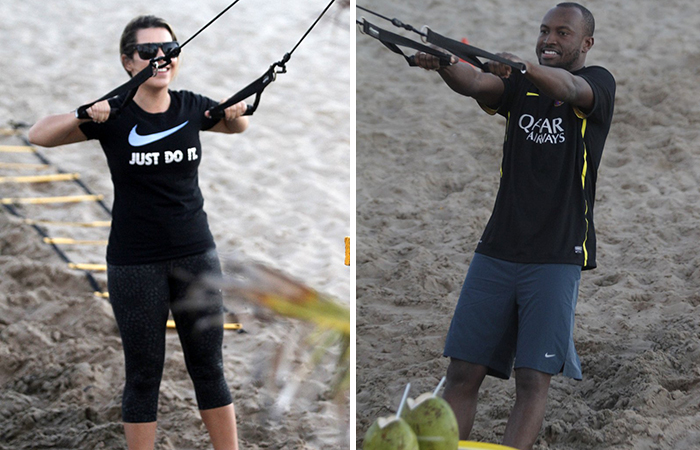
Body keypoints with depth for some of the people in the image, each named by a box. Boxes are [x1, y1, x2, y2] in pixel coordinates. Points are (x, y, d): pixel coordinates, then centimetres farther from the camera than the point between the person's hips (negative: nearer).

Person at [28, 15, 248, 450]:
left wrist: (238, 114, -2)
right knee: (144, 373, 5)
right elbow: (38, 135, -8)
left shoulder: (192, 108, 1)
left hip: (196, 255, 3)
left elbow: (235, 124, 22)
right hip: (135, 263, -3)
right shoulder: (114, 115, -8)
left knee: (209, 366, 10)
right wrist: (85, 116, -25)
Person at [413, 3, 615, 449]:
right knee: (463, 373, 1)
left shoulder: (598, 82, 2)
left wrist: (523, 65, -42)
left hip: (557, 257, -4)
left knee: (533, 379, -8)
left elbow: (568, 89, -22)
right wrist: (442, 62, -32)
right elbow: (475, 83, -8)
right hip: (496, 252, 4)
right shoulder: (519, 86, 13)